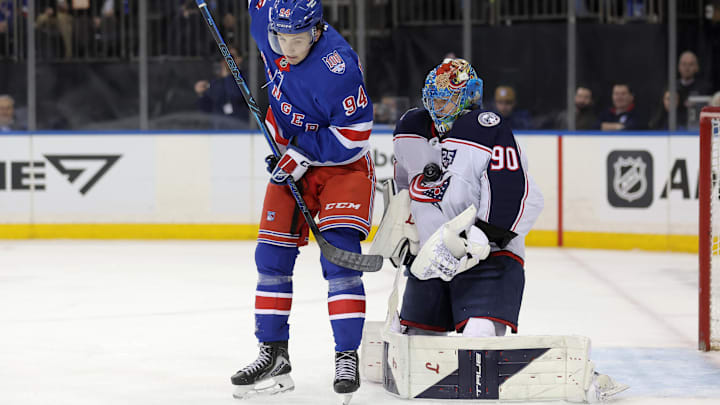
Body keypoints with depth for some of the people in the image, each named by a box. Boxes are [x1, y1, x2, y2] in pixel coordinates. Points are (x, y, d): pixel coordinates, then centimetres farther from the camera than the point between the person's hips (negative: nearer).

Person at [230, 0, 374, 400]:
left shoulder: (337, 66, -30)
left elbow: (353, 135, -25)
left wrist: (300, 155, -22)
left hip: (343, 165, -7)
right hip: (292, 160, 7)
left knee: (339, 255, -16)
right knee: (272, 257, 2)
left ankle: (347, 358, -12)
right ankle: (274, 355, 9)